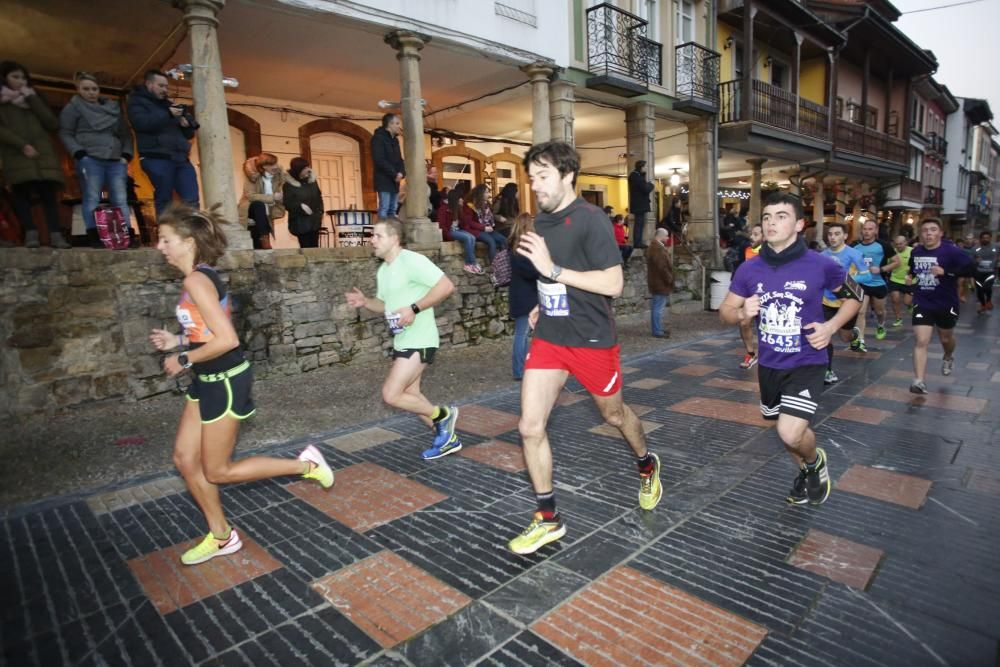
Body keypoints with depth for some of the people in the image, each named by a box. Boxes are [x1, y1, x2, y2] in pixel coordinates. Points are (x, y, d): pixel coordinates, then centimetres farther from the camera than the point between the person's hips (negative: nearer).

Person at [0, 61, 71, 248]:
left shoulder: (32, 98, 24)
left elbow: (53, 124, 9)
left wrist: (32, 98, 4)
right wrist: (22, 145, -14)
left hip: (43, 154, 2)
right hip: (16, 155, -2)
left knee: (48, 194, -9)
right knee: (22, 193, -11)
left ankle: (55, 235, -15)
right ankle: (30, 234, -15)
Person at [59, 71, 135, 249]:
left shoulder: (113, 107, 20)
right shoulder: (72, 108, 9)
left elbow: (125, 133, 20)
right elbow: (65, 134, 3)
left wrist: (127, 154, 5)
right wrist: (79, 154, -11)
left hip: (116, 160, 3)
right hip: (90, 160, -3)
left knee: (121, 200, -3)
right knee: (92, 199, -8)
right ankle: (94, 238, -9)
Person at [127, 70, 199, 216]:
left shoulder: (168, 104, 27)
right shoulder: (137, 102, 9)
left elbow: (188, 133, 26)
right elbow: (142, 123, -13)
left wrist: (188, 124, 3)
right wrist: (168, 114, -18)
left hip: (180, 157, 6)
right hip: (157, 159, -5)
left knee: (192, 200, -4)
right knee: (164, 201, -6)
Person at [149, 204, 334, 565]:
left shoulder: (196, 280, -20)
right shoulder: (202, 277, 9)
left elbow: (226, 340, -27)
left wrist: (184, 360, -15)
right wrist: (177, 341, 12)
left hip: (225, 382, -10)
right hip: (208, 380, 10)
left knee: (217, 472, 4)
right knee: (184, 458, 13)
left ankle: (305, 464, 12)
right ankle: (222, 536, 27)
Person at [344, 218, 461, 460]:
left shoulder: (412, 261, -16)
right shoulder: (383, 270, 13)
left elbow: (447, 286, -23)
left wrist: (414, 308, -26)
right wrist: (364, 301, 4)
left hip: (419, 341, -10)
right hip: (402, 342, 10)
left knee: (391, 395, -13)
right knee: (410, 395, 15)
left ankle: (442, 415, 7)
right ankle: (447, 437, 29)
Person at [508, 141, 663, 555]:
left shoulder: (591, 220, -15)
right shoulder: (542, 221, 7)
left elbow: (613, 283, -23)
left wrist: (553, 269, -27)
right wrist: (542, 305, 11)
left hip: (591, 339, -5)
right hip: (548, 337, 6)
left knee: (614, 414, 16)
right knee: (530, 427, -3)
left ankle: (647, 466, 50)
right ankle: (548, 520, 13)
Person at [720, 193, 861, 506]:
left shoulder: (821, 265, -13)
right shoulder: (749, 269, -7)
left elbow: (854, 296, 4)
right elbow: (725, 310, 3)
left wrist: (831, 326, -12)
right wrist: (742, 313, -20)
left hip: (806, 364, -4)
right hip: (769, 364, 4)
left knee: (790, 434, -17)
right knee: (787, 431, 21)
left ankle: (815, 462, 19)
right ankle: (805, 471, 52)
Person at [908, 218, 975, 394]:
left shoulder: (952, 251, -13)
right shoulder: (915, 252, 2)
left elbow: (971, 269, -23)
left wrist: (945, 272, -32)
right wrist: (911, 277, 8)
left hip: (946, 304, -1)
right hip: (922, 304, 2)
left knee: (946, 338, 21)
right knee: (920, 341, -11)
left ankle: (948, 358, 56)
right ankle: (919, 381, -13)